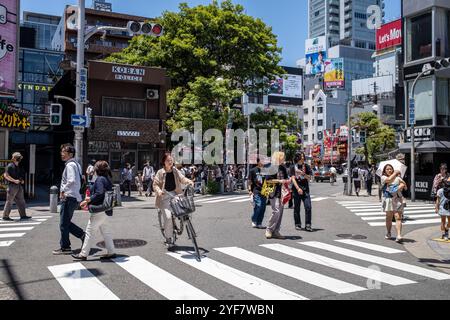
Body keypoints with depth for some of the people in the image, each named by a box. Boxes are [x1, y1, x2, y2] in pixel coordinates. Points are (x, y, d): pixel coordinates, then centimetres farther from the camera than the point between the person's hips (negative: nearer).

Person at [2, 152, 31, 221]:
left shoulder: (18, 167, 16)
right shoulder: (10, 166, -9)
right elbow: (6, 175, -15)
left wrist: (22, 180, 9)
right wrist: (14, 180, -19)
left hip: (19, 186, 8)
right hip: (12, 186, -8)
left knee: (21, 201, 8)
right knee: (9, 202, -1)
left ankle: (23, 215, 11)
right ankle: (5, 216, 7)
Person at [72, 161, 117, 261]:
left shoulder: (100, 179, -13)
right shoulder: (108, 179, 14)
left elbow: (100, 194, -25)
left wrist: (89, 199, -12)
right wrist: (89, 201, 15)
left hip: (100, 210, -9)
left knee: (90, 232, 0)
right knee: (105, 232, 15)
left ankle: (83, 254, 5)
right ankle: (111, 252, 17)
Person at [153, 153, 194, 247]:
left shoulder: (176, 171, 9)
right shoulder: (160, 172, 0)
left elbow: (182, 178, 3)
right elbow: (155, 184, 0)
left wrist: (189, 181, -18)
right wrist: (159, 191, -20)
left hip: (175, 194, 4)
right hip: (165, 196, -4)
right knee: (168, 217, -16)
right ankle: (168, 238, 0)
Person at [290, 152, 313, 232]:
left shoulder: (306, 166, 8)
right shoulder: (293, 167, 2)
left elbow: (309, 178, 7)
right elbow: (293, 178, -5)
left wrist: (304, 174, -14)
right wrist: (298, 188, -16)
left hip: (305, 189, 1)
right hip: (296, 189, -1)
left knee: (308, 207, -8)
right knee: (296, 208, 4)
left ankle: (308, 225, -4)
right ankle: (297, 224, 16)